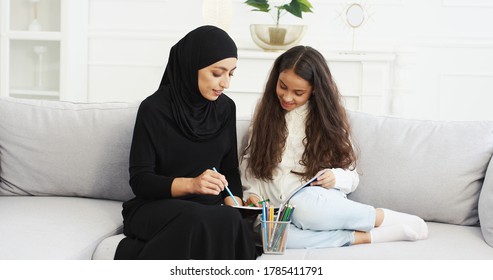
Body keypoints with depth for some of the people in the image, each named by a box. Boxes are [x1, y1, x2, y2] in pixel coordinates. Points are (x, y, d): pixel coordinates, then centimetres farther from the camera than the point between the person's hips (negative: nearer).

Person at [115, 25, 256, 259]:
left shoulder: (225, 108, 6)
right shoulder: (153, 109, -8)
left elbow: (230, 170, 12)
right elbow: (139, 180, -9)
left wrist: (234, 207, -9)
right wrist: (191, 184, -25)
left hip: (211, 206, 5)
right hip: (157, 206, -4)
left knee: (233, 223, -32)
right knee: (199, 221, -38)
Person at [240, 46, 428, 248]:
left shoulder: (327, 117, 7)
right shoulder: (265, 110, 12)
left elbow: (351, 176, 9)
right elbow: (250, 159, 16)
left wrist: (335, 177, -13)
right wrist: (252, 192, -3)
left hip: (317, 198, -2)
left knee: (305, 206, -41)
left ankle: (381, 217, -17)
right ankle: (363, 237, -26)